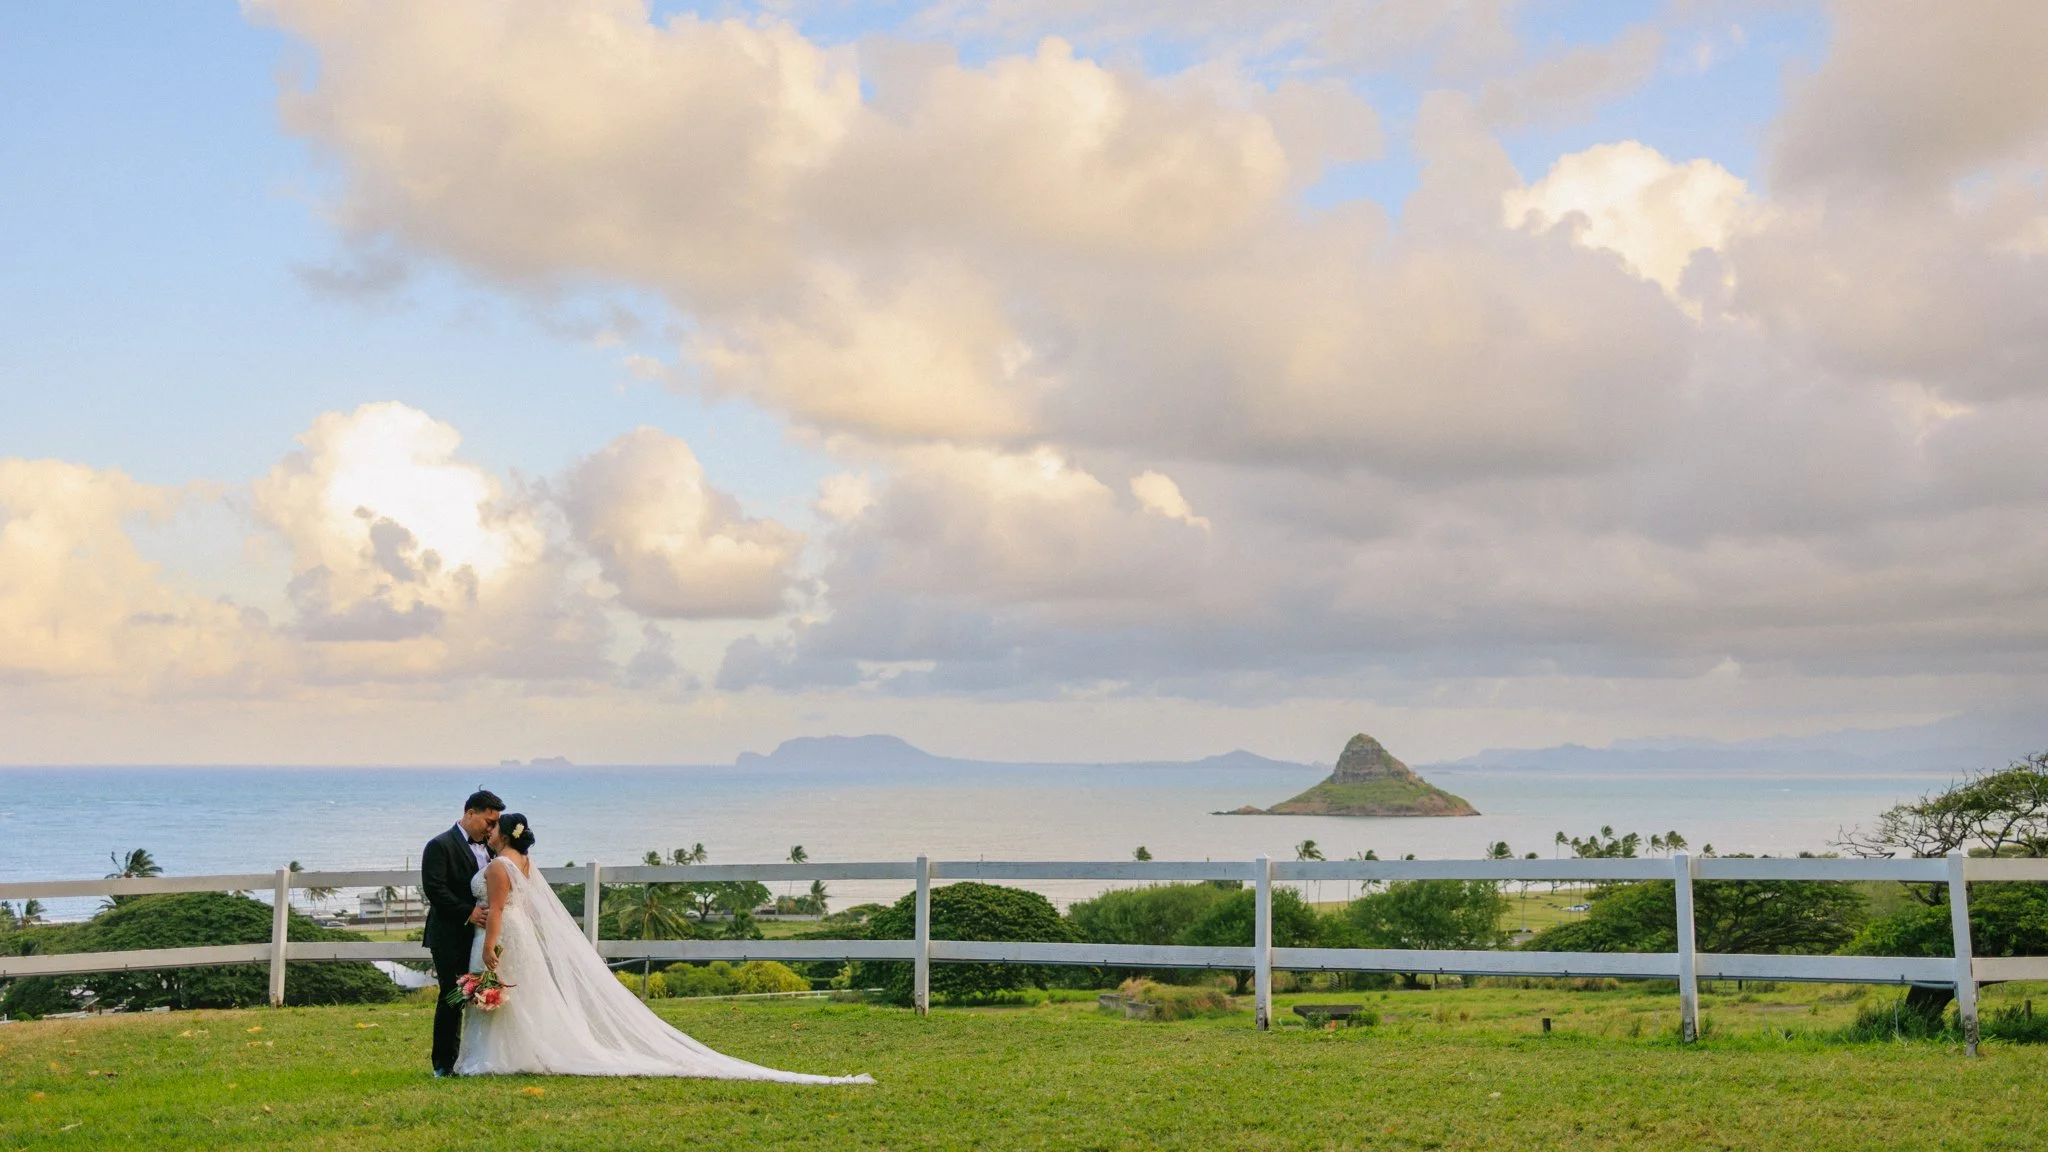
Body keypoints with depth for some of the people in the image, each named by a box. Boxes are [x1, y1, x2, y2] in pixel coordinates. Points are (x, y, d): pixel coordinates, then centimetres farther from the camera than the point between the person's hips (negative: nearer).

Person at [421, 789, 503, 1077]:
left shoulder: (487, 847, 15)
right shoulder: (440, 846, -7)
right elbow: (434, 889, -16)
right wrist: (468, 912, -21)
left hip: (482, 934, 6)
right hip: (452, 938, -6)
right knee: (452, 999, -1)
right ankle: (445, 1064, 7)